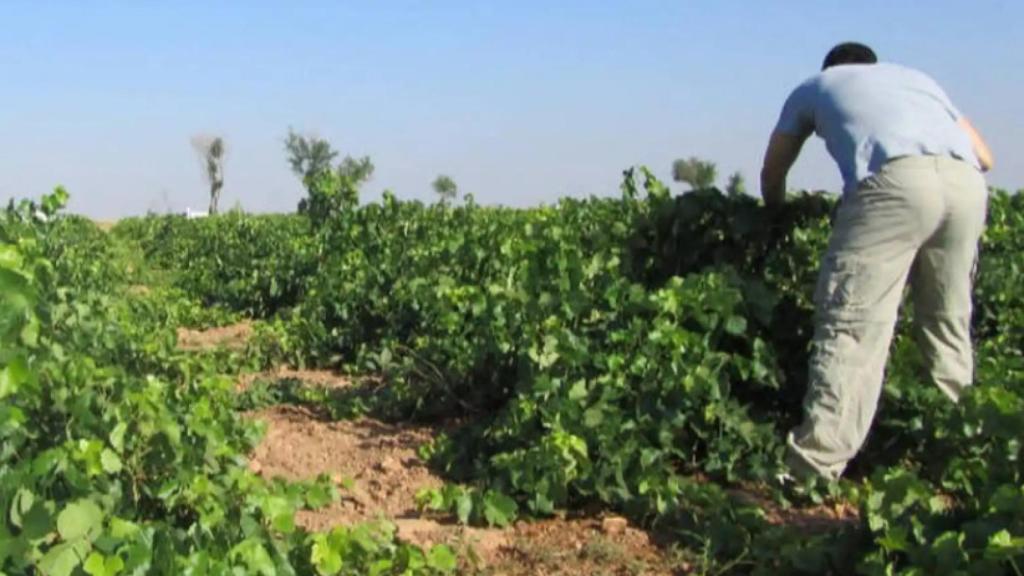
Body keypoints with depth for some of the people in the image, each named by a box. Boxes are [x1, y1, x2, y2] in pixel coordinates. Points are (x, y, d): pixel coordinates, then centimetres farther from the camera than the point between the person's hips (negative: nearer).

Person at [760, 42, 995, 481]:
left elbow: (772, 175, 40)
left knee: (852, 322, -10)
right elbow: (984, 157, 34)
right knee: (948, 323, 17)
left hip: (896, 179, -4)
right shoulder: (916, 76, 39)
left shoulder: (815, 86, 32)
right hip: (966, 183, 4)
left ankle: (813, 468, -18)